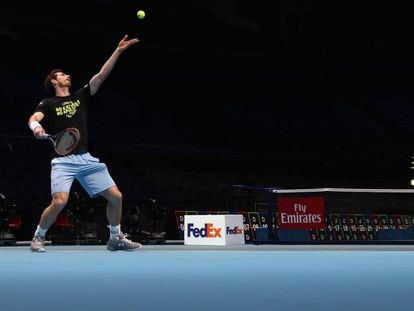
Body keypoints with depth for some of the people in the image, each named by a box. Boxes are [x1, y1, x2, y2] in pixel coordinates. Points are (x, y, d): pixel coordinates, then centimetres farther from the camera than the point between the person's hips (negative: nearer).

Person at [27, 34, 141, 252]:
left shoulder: (80, 97, 17)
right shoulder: (48, 104, 6)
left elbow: (101, 75, 11)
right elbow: (33, 118, -13)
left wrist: (118, 51, 6)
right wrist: (36, 126, -38)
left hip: (87, 159, 5)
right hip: (63, 160, -4)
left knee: (116, 196, -1)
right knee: (59, 202, -23)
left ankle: (115, 238, 17)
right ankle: (38, 237, 1)